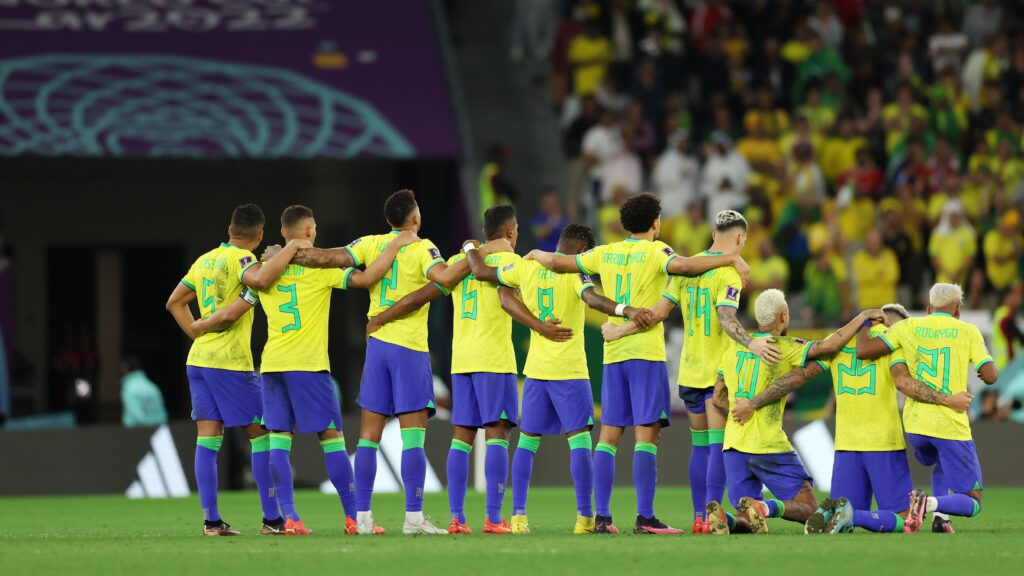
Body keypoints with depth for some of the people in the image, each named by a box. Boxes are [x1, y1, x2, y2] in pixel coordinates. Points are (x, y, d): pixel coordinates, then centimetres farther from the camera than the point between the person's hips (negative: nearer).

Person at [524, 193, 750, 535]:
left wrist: (536, 255, 40)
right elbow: (682, 265, -25)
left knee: (609, 436, 7)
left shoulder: (606, 253, 11)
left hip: (613, 353, 5)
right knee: (647, 433, -6)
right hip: (646, 352, -5)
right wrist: (731, 259, -22)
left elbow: (558, 263, 19)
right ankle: (645, 518, -11)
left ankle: (601, 516, 5)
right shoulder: (655, 252, -4)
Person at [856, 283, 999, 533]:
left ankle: (940, 516, 13)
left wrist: (865, 322, 19)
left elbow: (863, 350, 0)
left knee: (942, 465, 37)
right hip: (951, 427, -4)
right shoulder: (968, 331, 1)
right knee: (972, 503, 5)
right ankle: (931, 503, -25)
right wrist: (992, 368, 18)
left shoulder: (908, 327, 5)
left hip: (915, 425, 4)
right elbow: (990, 376, -6)